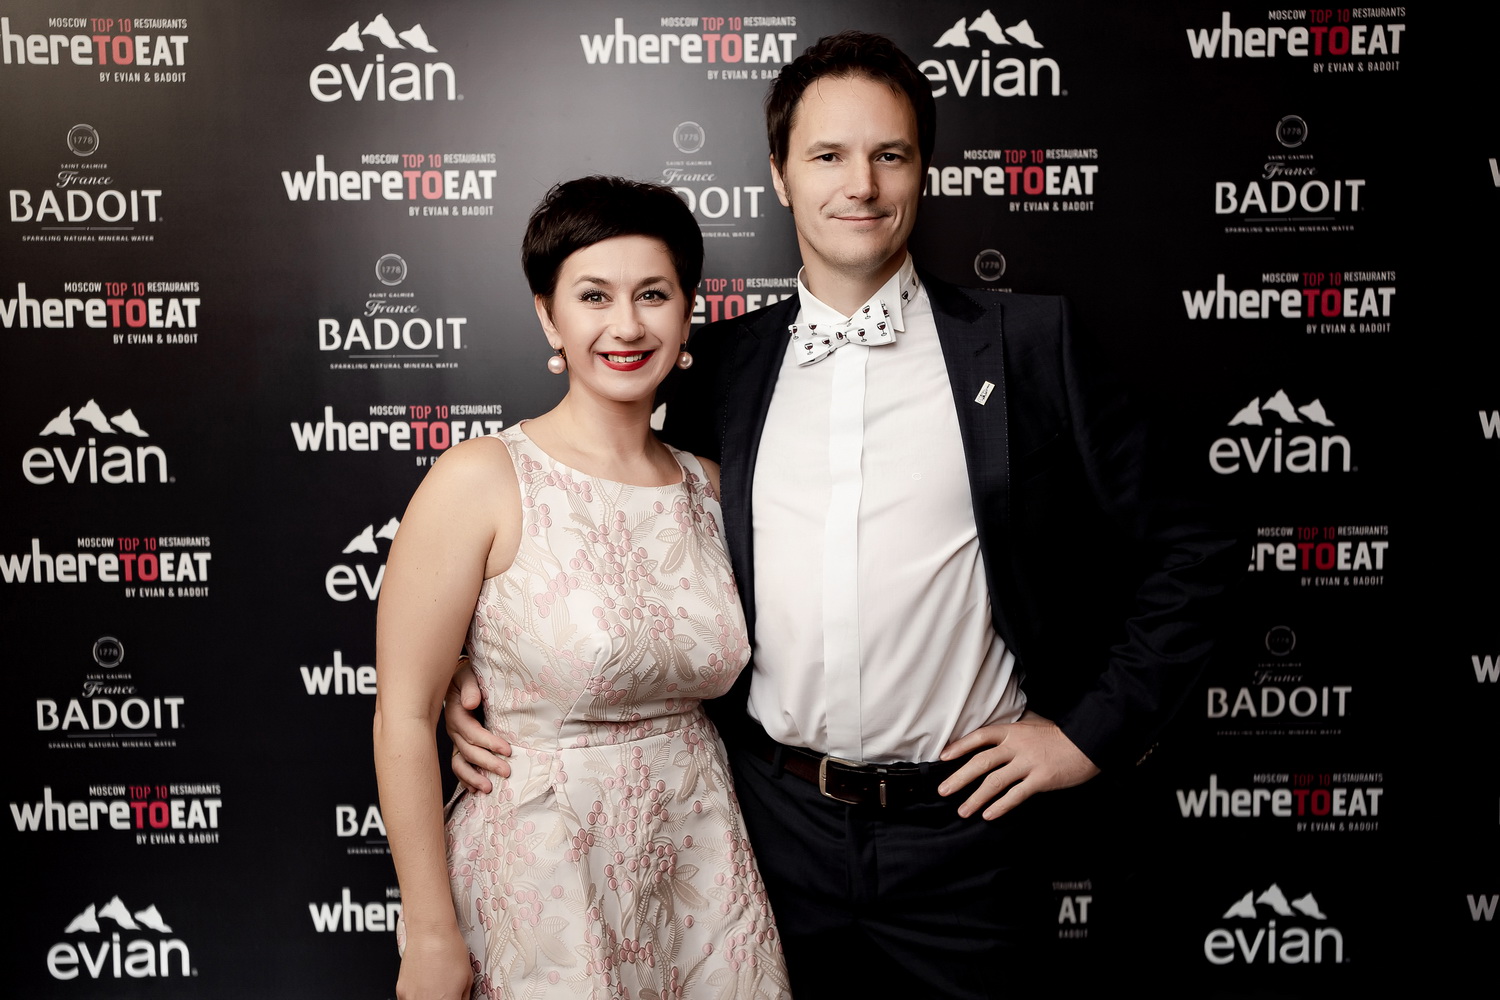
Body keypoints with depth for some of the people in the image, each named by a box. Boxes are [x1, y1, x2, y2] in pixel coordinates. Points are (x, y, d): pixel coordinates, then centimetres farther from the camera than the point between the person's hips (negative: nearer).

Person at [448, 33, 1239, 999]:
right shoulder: (723, 363, 3)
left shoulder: (1027, 342, -4)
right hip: (774, 821, 2)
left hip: (958, 829, -2)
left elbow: (1190, 547, -1)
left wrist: (1095, 729, -4)